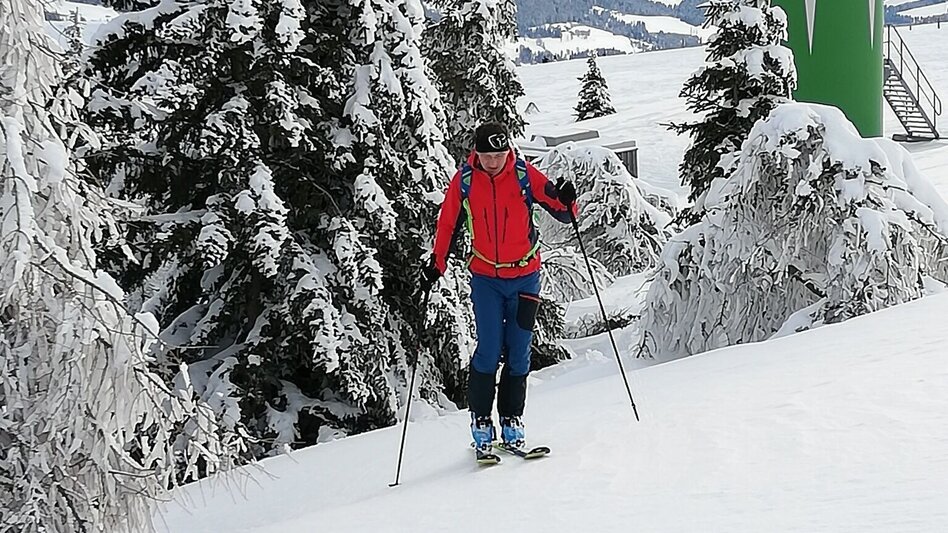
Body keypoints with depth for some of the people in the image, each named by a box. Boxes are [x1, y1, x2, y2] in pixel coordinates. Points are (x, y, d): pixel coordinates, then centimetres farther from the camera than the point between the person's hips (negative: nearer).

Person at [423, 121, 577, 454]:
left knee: (518, 351, 3)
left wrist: (566, 202, -27)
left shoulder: (524, 175, -9)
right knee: (489, 350, -8)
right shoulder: (464, 181, -6)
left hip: (525, 275, 1)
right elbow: (448, 224, 6)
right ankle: (480, 420, 3)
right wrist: (437, 264, 1)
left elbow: (562, 212, -6)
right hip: (485, 277, 0)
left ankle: (512, 420, 14)